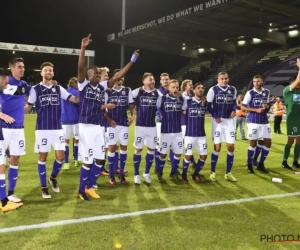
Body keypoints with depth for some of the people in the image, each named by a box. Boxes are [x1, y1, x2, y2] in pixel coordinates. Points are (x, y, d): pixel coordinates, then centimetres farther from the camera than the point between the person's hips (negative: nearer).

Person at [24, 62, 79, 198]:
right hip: (42, 129, -3)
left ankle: (53, 178, 29)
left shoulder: (59, 89, 7)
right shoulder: (35, 89, -1)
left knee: (60, 156, 1)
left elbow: (75, 100, 5)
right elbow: (27, 108, -1)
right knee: (43, 157, 4)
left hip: (57, 128, 3)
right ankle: (44, 187, 15)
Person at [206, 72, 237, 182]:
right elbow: (209, 106, -4)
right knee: (217, 147, -2)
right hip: (217, 120, -4)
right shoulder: (213, 90, -7)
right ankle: (212, 172, 14)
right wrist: (215, 116, -15)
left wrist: (233, 110, -1)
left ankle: (228, 173, 15)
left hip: (229, 120, 4)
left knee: (231, 146, 2)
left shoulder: (233, 89, 6)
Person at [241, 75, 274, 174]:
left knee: (268, 142, 4)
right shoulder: (250, 93, -5)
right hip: (253, 121, -5)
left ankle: (261, 164, 19)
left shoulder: (267, 92, 9)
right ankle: (249, 165, 16)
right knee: (253, 143, 1)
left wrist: (267, 106, -6)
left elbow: (267, 105, 19)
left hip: (264, 121, 5)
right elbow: (243, 107, -7)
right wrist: (256, 110, -16)